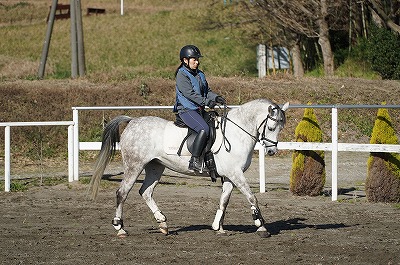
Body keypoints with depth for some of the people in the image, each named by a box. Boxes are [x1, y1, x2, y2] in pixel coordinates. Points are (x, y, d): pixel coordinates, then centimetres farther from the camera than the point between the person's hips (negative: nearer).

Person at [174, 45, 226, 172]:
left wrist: (215, 97, -2)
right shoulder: (181, 75, -9)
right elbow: (190, 93, -19)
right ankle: (194, 161, -29)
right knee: (204, 129, -29)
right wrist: (207, 102, -24)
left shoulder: (200, 75, 17)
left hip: (199, 109, 9)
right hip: (186, 110, -9)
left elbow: (207, 90, 20)